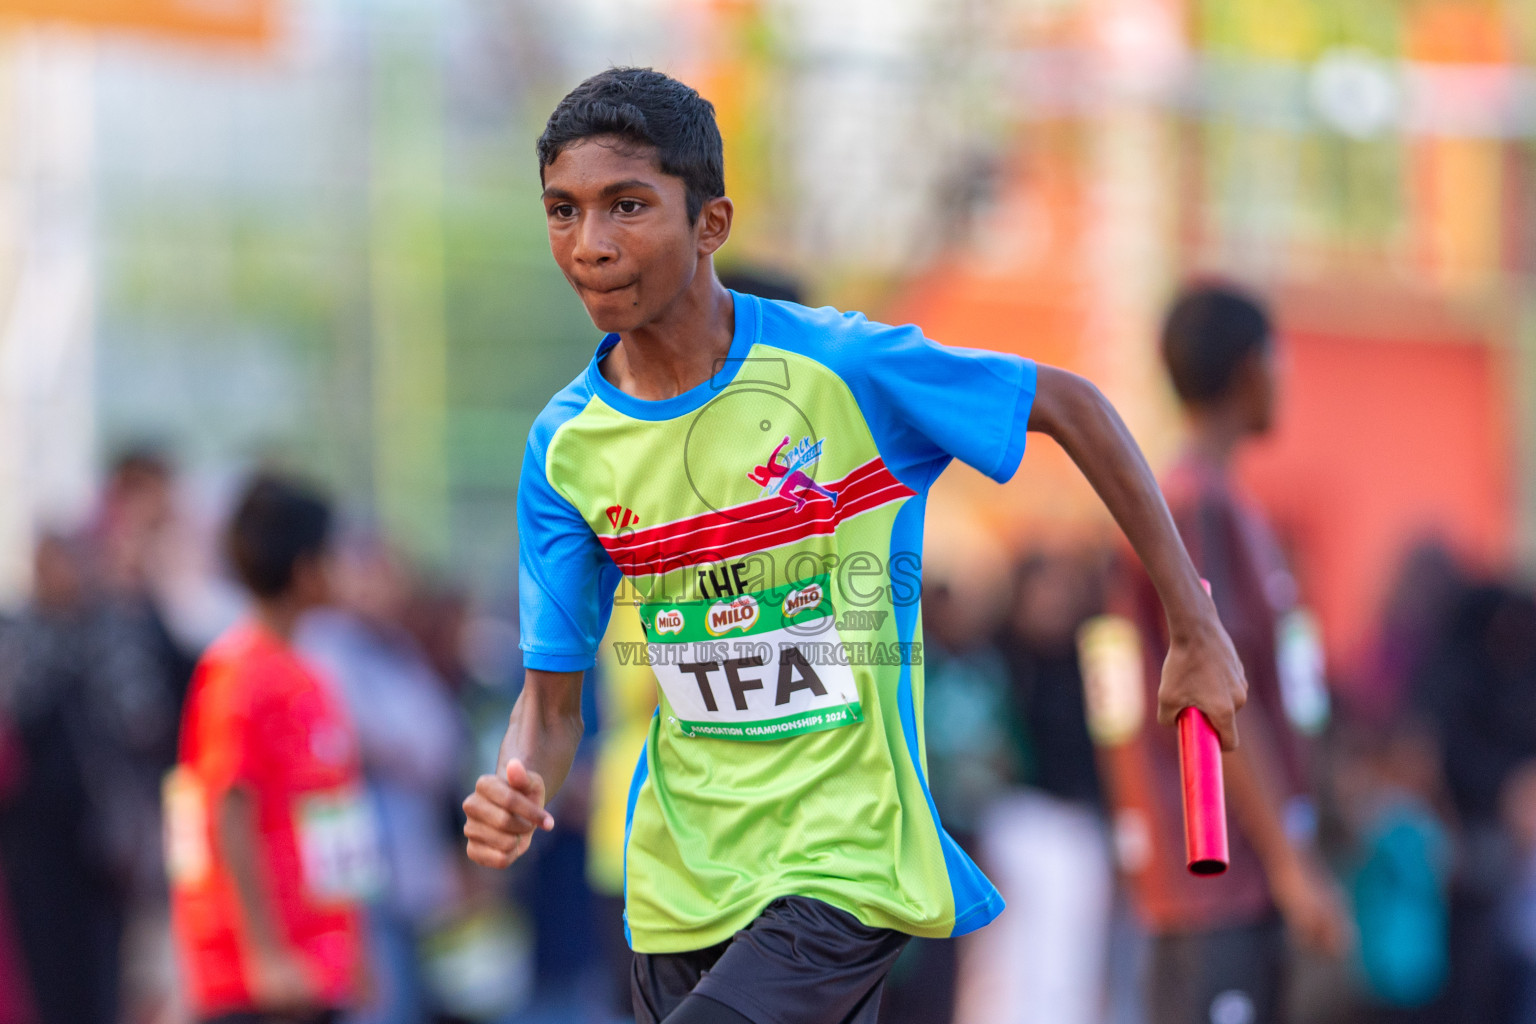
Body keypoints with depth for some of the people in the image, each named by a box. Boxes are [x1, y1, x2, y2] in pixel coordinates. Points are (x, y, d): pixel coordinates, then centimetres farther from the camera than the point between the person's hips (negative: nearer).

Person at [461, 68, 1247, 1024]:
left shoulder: (840, 366, -14)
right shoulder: (566, 445, -2)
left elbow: (1071, 405, -2)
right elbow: (554, 696, 3)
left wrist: (1196, 631, 0)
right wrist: (518, 787, -21)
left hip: (847, 865, -5)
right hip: (682, 890, 5)